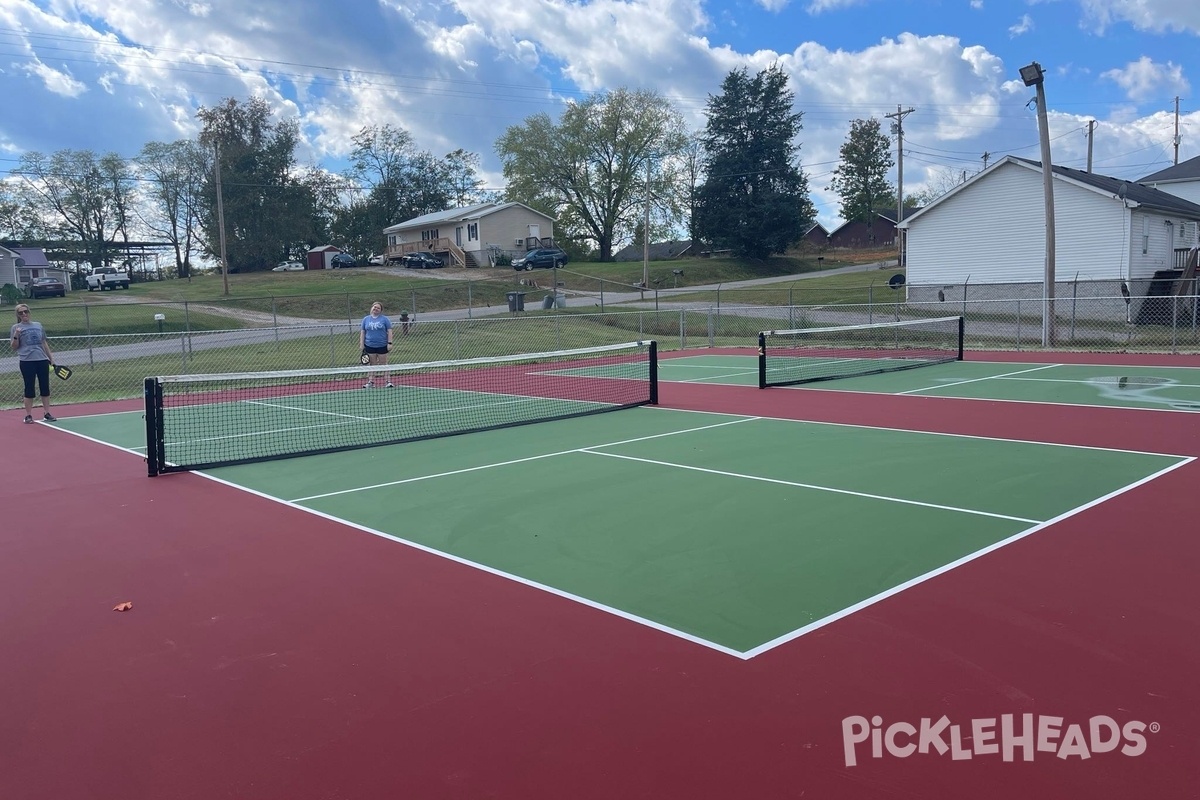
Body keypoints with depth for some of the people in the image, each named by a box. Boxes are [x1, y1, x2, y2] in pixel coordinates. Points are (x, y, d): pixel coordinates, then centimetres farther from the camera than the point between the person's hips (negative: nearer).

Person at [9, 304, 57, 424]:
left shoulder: (38, 325, 13)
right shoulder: (16, 328, 3)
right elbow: (14, 347, 1)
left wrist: (51, 357, 18)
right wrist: (16, 336, -16)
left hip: (42, 360, 4)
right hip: (27, 361, -3)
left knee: (45, 387, 5)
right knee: (29, 388, -2)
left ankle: (47, 413, 12)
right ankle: (28, 415, 6)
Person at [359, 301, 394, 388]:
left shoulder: (384, 319, 0)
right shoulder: (366, 319, 8)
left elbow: (389, 331, -1)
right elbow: (362, 332, 10)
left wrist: (389, 343, -8)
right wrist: (361, 344, 4)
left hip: (382, 346, -2)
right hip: (369, 346, 2)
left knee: (384, 364, 1)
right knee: (372, 364, 7)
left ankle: (388, 381, 3)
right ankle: (370, 382, 10)